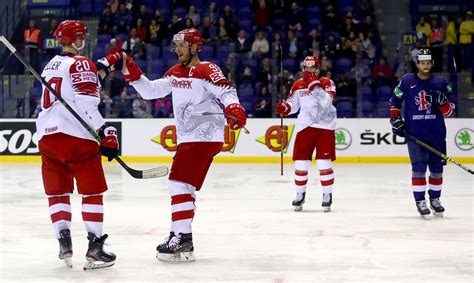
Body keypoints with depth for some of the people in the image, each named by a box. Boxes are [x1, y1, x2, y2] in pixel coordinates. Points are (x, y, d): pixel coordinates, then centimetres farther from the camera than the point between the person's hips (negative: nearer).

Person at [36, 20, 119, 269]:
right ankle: (95, 247, -3)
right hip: (76, 137, -7)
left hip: (46, 135, 7)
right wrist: (105, 133, -19)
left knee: (57, 191, 14)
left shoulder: (51, 66, 21)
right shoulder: (81, 64, -4)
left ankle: (64, 242, 2)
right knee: (92, 191, 2)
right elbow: (86, 103, -17)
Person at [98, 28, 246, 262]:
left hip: (204, 137, -10)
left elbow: (226, 91, -22)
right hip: (188, 138, 10)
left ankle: (183, 240, -16)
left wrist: (234, 109, -42)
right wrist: (131, 72, 6)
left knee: (179, 183, -16)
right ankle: (179, 234, 26)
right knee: (184, 187, 16)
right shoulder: (175, 73, 16)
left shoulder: (206, 70, -10)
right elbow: (151, 91, 17)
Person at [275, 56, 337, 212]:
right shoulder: (298, 85, 8)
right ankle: (300, 195, 17)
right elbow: (293, 104, 16)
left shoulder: (327, 82, -2)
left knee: (324, 163, -5)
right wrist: (284, 108, -5)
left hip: (325, 127, -3)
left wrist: (315, 84, -25)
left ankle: (327, 195, 6)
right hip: (305, 127, 3)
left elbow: (326, 101, -19)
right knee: (301, 163, 2)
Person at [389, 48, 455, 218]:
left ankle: (435, 199, 27)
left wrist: (443, 102, -18)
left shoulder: (441, 83, 2)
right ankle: (420, 201, 3)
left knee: (437, 168, 10)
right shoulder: (407, 81, -1)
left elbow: (450, 110, 2)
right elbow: (394, 102, 9)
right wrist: (395, 120, -1)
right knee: (419, 168, -9)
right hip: (414, 133, -2)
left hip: (436, 134, 2)